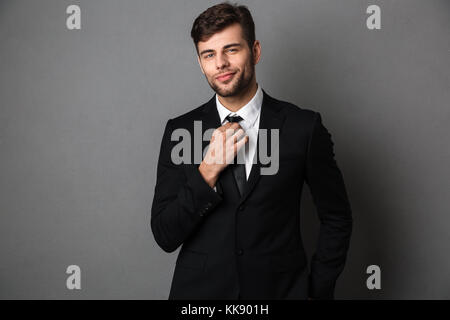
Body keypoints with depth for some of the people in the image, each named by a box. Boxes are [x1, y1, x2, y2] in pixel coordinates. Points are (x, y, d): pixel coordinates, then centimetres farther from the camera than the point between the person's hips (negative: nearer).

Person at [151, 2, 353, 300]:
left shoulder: (304, 126, -9)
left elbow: (337, 219, 0)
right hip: (200, 288, 1)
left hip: (281, 288, 0)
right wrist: (207, 173, -20)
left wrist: (318, 290, -4)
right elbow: (165, 236, -8)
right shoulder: (179, 131, -6)